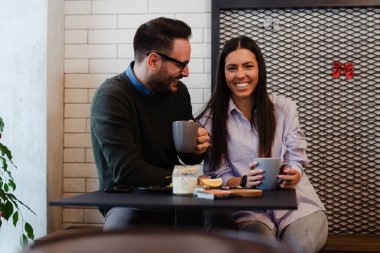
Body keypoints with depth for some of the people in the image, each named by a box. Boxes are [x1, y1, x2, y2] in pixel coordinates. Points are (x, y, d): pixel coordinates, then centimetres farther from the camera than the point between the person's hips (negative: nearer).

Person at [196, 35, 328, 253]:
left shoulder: (285, 108, 6)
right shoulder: (211, 120, 3)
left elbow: (296, 162, 5)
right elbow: (218, 175, 2)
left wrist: (292, 176, -19)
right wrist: (244, 181, -20)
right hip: (250, 210, -1)